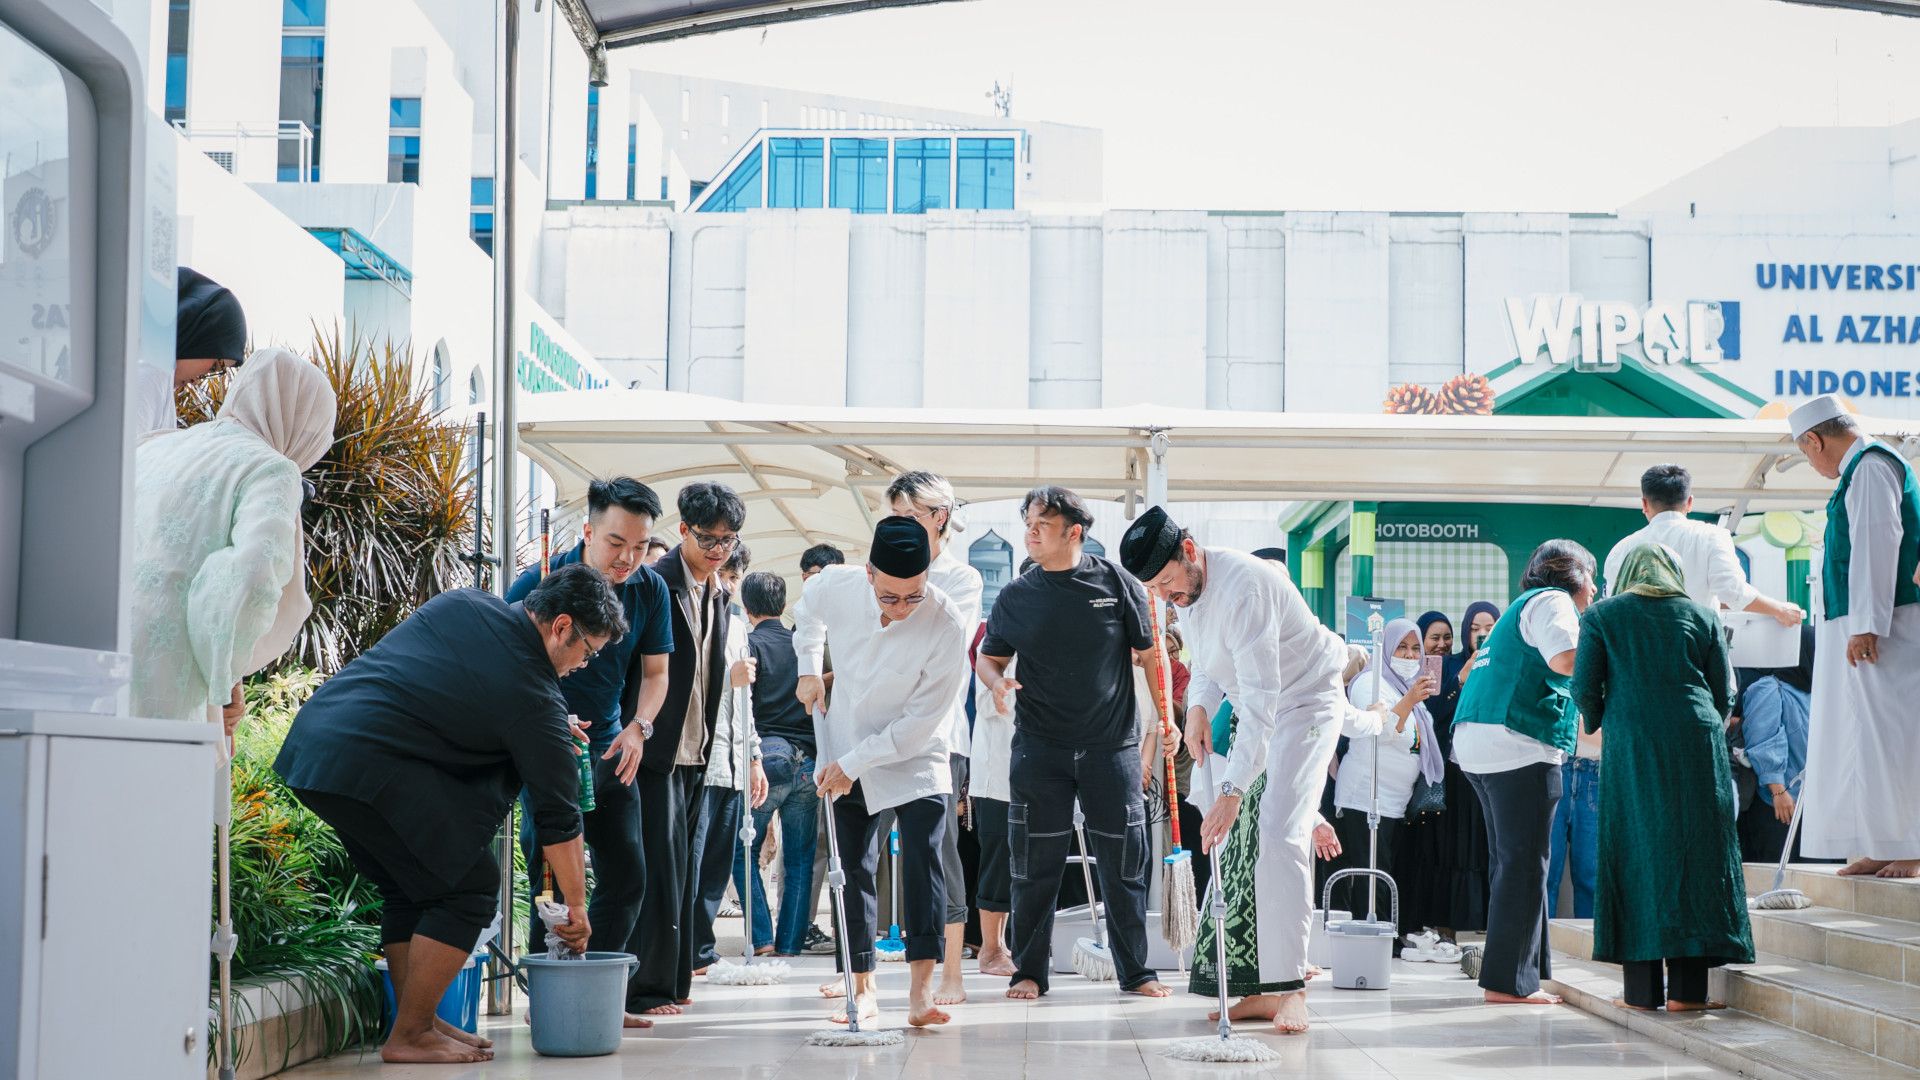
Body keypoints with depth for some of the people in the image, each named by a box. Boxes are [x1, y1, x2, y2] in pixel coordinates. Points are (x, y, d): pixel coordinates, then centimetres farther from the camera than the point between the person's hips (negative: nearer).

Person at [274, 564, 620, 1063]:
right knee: (471, 887, -1)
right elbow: (559, 820, 0)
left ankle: (420, 1020, 24)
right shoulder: (534, 697, -7)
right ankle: (409, 1037, 3)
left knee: (409, 888, 20)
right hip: (366, 764, -9)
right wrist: (576, 909, 13)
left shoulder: (462, 604, 12)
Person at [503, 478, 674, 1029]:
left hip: (610, 749, 5)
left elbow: (654, 673, 9)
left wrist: (638, 726, -9)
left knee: (627, 873, 5)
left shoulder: (650, 590, -2)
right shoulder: (538, 584, -15)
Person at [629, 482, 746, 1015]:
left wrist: (709, 745, 16)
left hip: (695, 755, 8)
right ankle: (646, 986, -3)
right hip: (657, 750, -8)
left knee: (681, 869, 12)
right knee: (660, 866, -8)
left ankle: (672, 980, 19)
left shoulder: (718, 594, 14)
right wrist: (639, 731, -19)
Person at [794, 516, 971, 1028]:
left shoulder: (946, 625, -27)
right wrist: (809, 669, 3)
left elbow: (922, 721, -22)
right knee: (853, 871, 6)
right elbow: (807, 609, 13)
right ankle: (863, 987, 16)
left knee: (923, 861, -18)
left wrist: (853, 763, -19)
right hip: (845, 759, 3)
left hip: (914, 760, -3)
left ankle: (921, 990, -18)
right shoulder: (835, 585, -17)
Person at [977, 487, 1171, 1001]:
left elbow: (1149, 652, 8)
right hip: (1040, 749, 1)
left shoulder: (1117, 583, 0)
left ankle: (1135, 971, 13)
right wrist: (998, 683, -9)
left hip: (1112, 745, -1)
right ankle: (1029, 972, 13)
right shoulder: (1016, 596, 4)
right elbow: (988, 658, 13)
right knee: (1036, 866, 2)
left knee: (1124, 862, 2)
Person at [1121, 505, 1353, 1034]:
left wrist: (1232, 791, -41)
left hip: (1307, 701, -9)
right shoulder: (1184, 589, -4)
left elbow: (1261, 699, -37)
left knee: (1280, 837, -19)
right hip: (1255, 708, 9)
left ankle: (1289, 987, -17)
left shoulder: (1243, 588, -33)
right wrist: (1199, 707, -10)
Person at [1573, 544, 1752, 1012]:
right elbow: (1723, 695, 12)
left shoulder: (1601, 616, 10)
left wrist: (1597, 726, 22)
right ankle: (1686, 989, -3)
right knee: (1695, 854, 2)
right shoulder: (1701, 616, 14)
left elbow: (1585, 688, 2)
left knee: (1636, 855, 2)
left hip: (1631, 745, -1)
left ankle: (1642, 988, 0)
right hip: (1698, 741, 1)